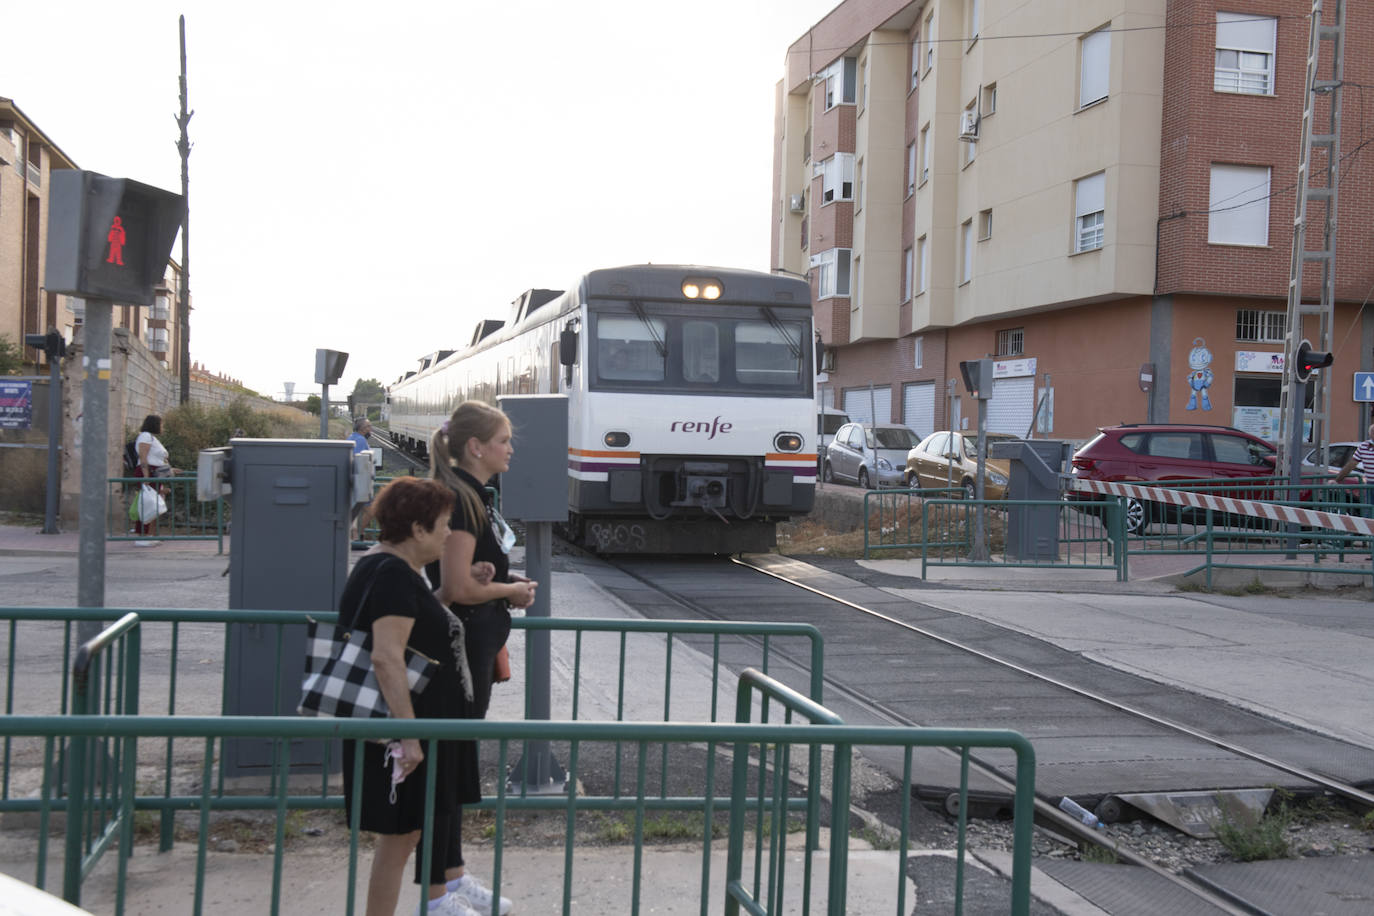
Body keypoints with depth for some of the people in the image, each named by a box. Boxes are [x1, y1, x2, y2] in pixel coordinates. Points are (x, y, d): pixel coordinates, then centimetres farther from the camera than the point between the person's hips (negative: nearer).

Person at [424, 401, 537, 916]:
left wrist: (507, 582, 9)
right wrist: (512, 591, -8)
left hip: (475, 645, 10)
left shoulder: (473, 496, 13)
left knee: (457, 757, 16)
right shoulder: (461, 500, -19)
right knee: (450, 758, -2)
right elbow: (458, 588, -23)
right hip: (461, 645, -10)